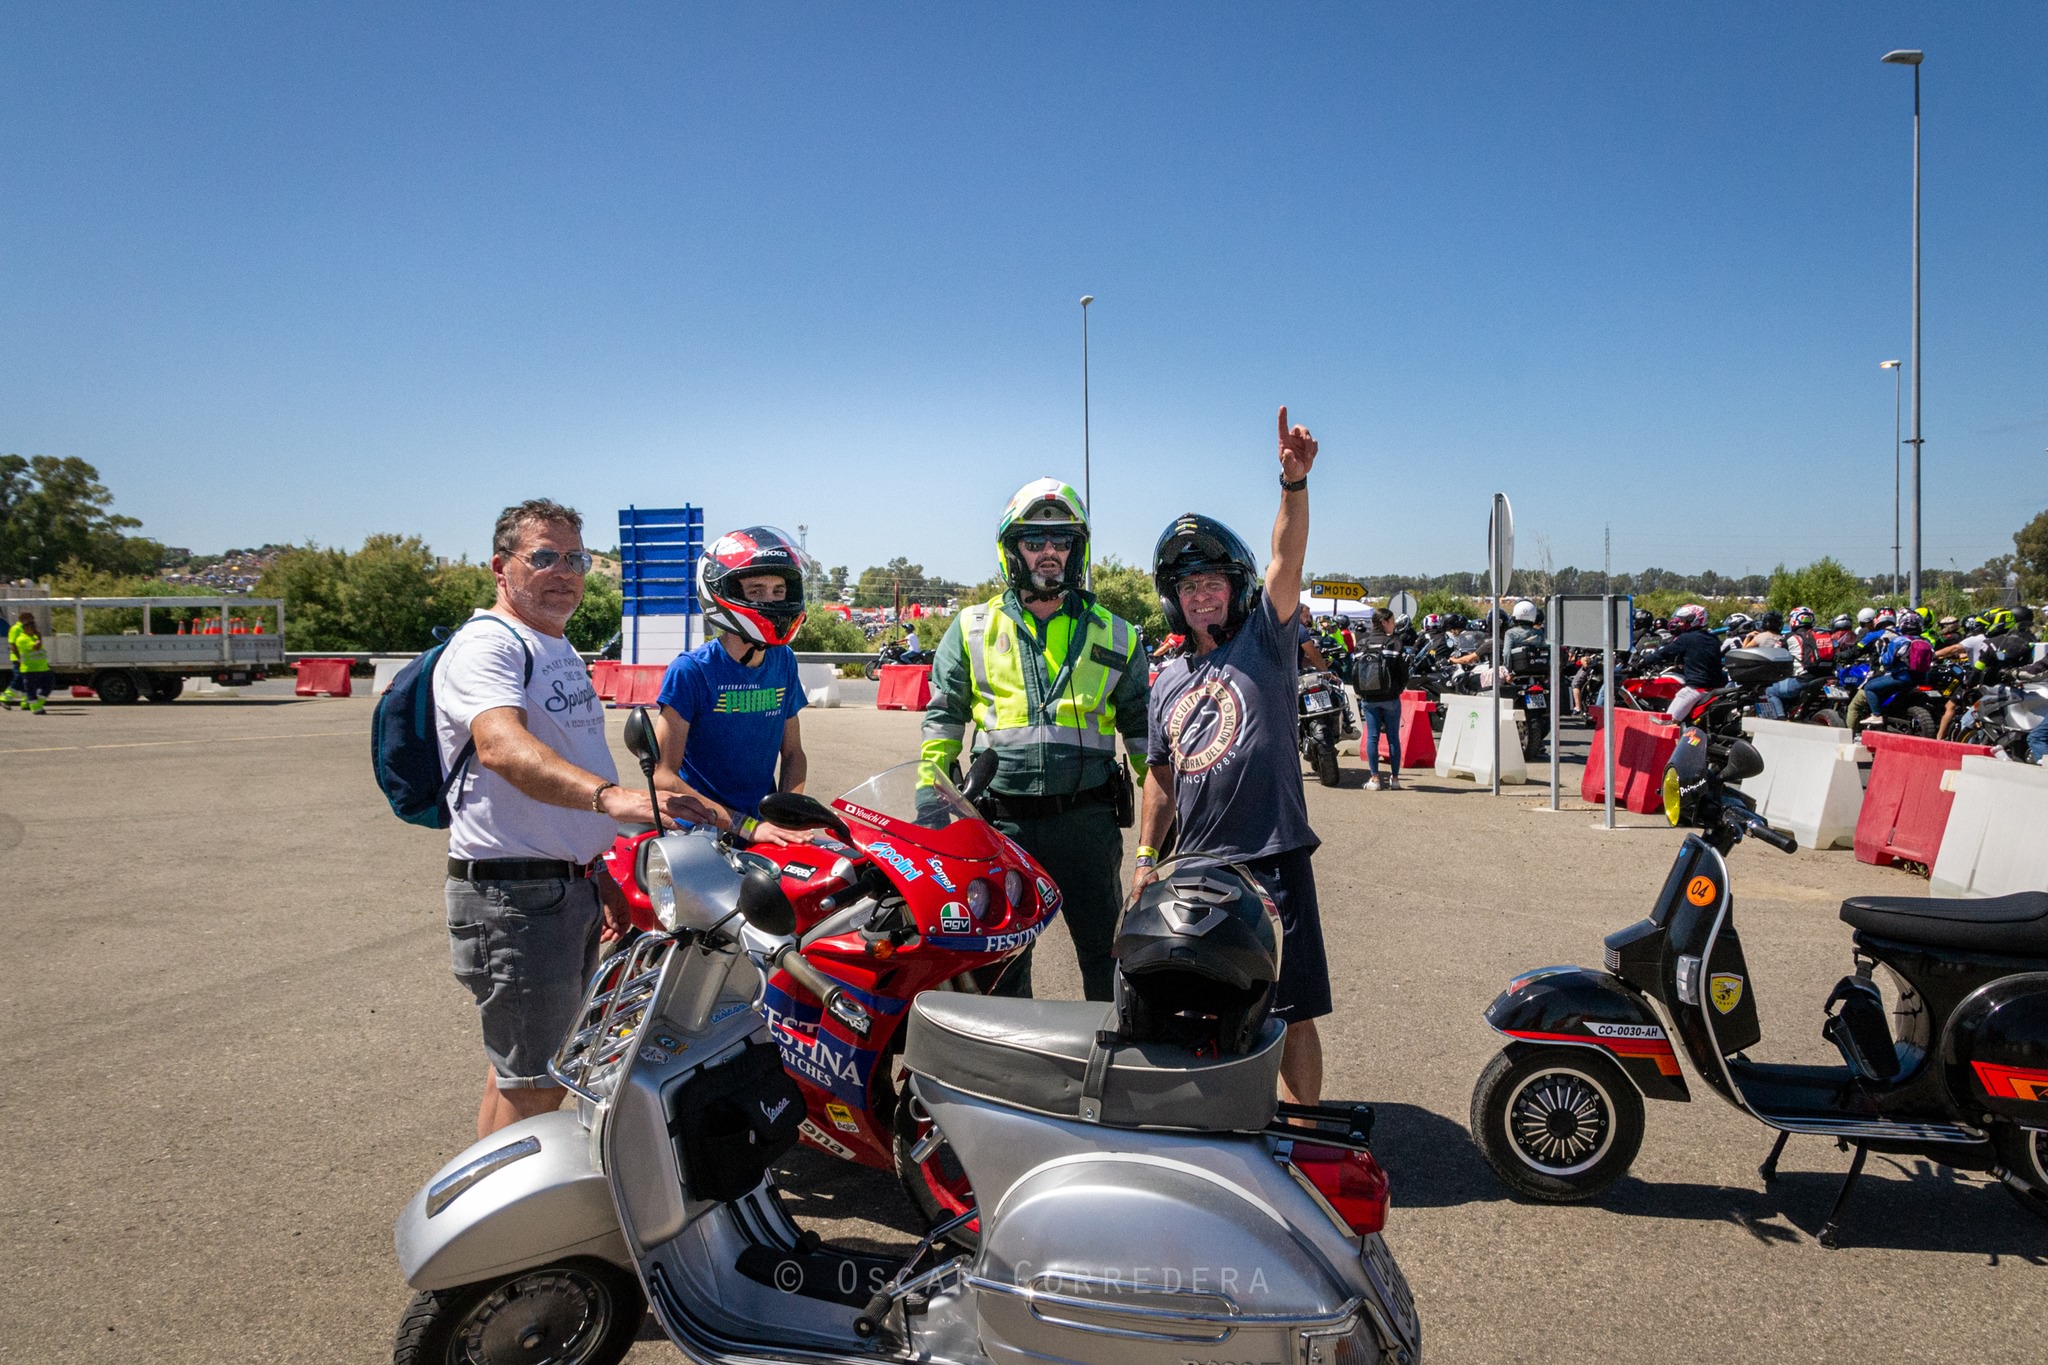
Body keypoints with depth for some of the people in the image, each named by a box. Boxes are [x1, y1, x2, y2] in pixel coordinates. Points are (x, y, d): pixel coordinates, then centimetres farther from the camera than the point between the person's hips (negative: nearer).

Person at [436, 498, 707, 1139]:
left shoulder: (561, 649, 17)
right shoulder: (486, 644, -15)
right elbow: (502, 748, -35)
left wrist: (596, 870, 23)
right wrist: (611, 796, -50)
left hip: (572, 887, 10)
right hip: (513, 894, -10)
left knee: (526, 1070, 20)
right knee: (533, 1085, -5)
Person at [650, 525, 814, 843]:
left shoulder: (784, 662, 7)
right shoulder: (690, 671, -10)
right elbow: (663, 775, -14)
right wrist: (746, 827, -20)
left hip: (763, 824, 5)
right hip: (703, 834, -4)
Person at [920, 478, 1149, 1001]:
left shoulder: (1114, 635, 9)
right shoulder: (974, 628, 7)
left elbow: (1141, 725, 13)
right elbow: (944, 713, 10)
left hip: (1087, 817, 0)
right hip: (1002, 819, 0)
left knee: (1106, 950, 7)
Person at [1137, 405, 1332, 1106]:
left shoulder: (1264, 641, 0)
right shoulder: (1168, 679, 14)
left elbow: (1287, 561, -16)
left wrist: (1294, 482, -31)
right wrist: (1146, 855, 12)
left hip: (1272, 861, -5)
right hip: (1196, 865, 5)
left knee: (1291, 1013, 1)